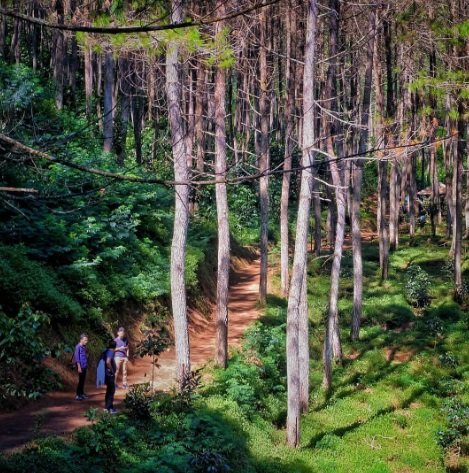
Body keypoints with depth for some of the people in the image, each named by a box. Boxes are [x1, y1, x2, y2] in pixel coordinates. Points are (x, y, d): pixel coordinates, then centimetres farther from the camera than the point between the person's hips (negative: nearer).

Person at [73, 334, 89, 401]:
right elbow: (77, 358, -15)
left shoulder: (84, 347, 9)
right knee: (81, 380, -7)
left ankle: (81, 393, 23)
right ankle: (77, 395, -4)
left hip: (84, 366, 8)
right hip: (81, 366, -8)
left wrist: (86, 365, 13)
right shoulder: (78, 347, -14)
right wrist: (79, 367, -17)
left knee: (83, 380, 14)